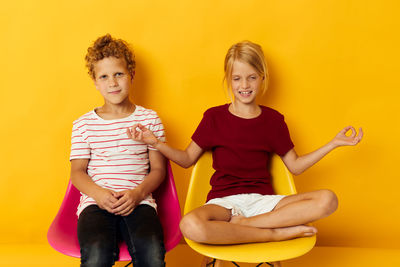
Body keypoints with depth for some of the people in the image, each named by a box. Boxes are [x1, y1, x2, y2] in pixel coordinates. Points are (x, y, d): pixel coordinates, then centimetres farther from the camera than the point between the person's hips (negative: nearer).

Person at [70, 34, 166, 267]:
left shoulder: (150, 119, 10)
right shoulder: (83, 124, 11)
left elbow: (158, 169, 9)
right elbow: (77, 172, 10)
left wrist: (137, 193, -10)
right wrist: (99, 193, -11)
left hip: (138, 201, 0)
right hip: (95, 202, 0)